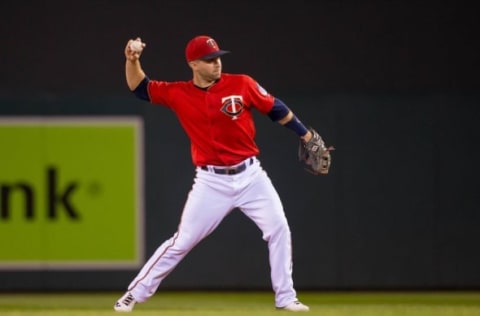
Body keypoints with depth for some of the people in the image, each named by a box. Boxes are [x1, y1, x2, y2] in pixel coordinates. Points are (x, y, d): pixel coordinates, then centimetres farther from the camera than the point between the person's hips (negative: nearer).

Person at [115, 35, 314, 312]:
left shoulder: (242, 85, -4)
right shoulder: (179, 94, -2)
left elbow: (275, 109, 6)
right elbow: (140, 87, 4)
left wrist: (306, 136, 10)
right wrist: (132, 60, -14)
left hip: (250, 175, 1)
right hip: (211, 182, -1)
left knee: (279, 229, -7)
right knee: (182, 242, -1)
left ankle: (286, 298, 6)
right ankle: (134, 295, 9)